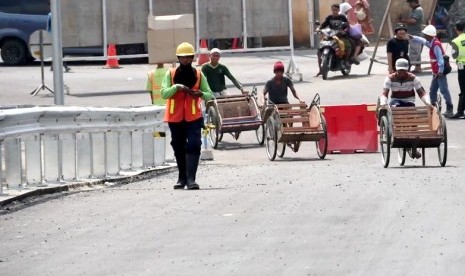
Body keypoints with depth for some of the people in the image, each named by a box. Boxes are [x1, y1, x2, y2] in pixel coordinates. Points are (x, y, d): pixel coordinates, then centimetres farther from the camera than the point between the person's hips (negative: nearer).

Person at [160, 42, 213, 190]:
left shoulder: (198, 75, 4)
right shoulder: (171, 74, 1)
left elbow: (209, 95, 5)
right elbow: (164, 93, -9)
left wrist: (200, 94, -16)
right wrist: (176, 87, -26)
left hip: (193, 116, -1)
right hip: (175, 116, 1)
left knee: (193, 145, -14)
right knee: (179, 147, 9)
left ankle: (191, 178, -18)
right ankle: (182, 178, 22)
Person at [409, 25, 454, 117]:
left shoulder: (436, 45, -18)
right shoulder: (432, 43, 12)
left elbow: (440, 58, -23)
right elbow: (423, 41, 32)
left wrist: (440, 71, -25)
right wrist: (412, 37, 34)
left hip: (440, 72, -11)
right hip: (436, 72, 11)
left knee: (444, 90, -13)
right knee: (432, 90, 16)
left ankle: (449, 109, -15)